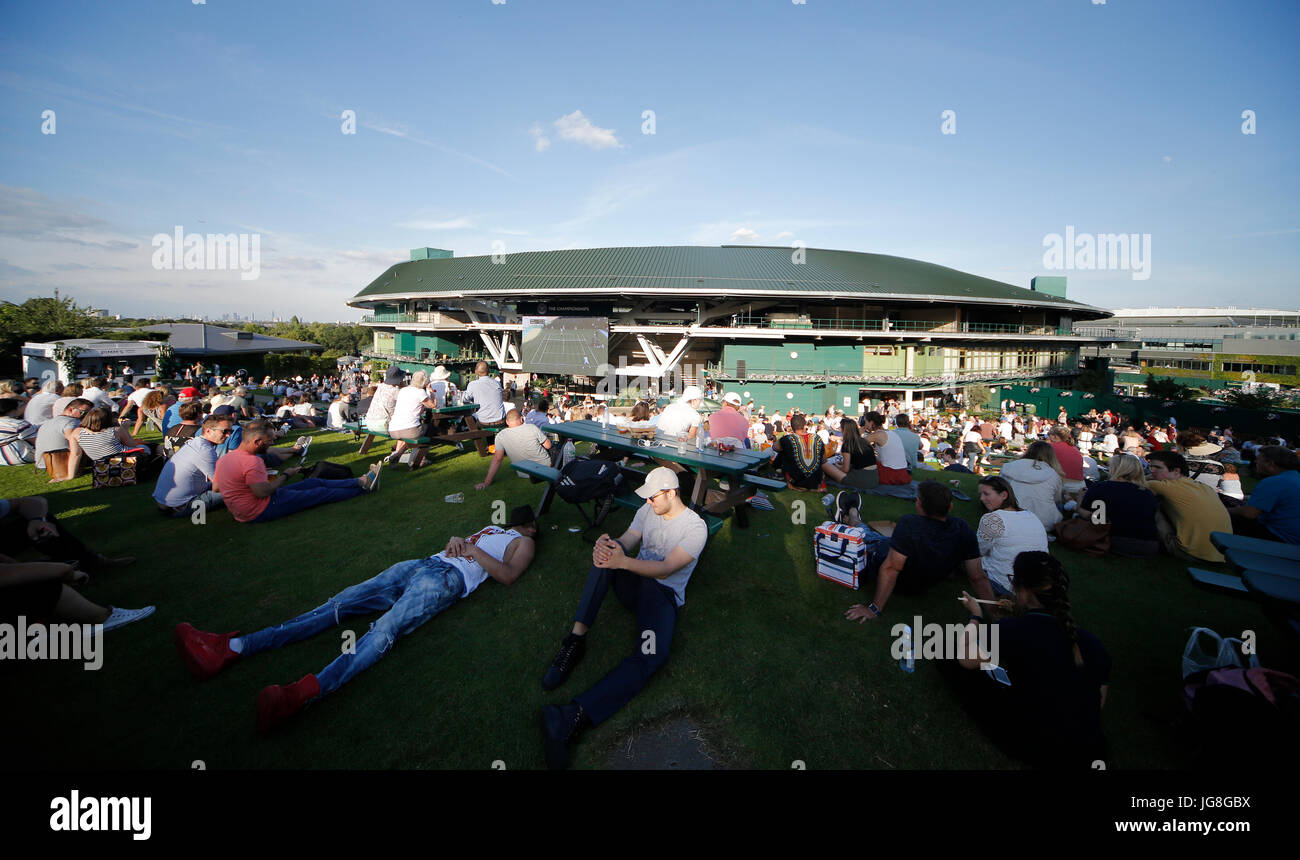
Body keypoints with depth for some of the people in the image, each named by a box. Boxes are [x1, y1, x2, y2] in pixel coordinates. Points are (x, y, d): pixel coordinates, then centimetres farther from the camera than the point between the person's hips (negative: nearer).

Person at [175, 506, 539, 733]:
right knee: (338, 604, -6)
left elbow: (507, 575, -3)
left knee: (385, 629, -31)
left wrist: (472, 549, -7)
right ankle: (231, 648, -12)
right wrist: (455, 541, 9)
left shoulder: (523, 543, 15)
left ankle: (304, 691, -53)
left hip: (448, 578, -7)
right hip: (422, 564, 7)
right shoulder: (490, 528, 35)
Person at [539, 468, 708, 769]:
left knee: (653, 655, -36)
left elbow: (666, 569, -20)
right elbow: (626, 542, 0)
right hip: (633, 580, 5)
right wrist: (608, 545, -27)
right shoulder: (648, 511, 9)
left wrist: (623, 561, -35)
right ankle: (576, 638, -31)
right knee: (608, 548, -27)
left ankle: (575, 716, -47)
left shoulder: (695, 527, -10)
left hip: (664, 593, -5)